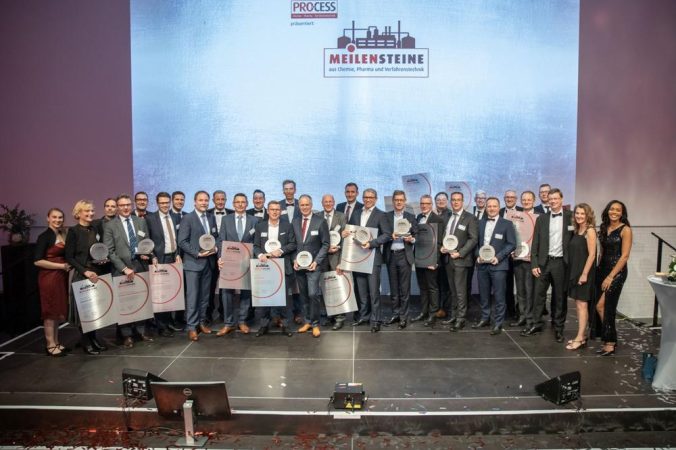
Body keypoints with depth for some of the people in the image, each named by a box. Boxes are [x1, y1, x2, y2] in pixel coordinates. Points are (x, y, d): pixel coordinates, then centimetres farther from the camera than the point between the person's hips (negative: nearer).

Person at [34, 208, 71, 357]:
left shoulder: (63, 235, 11)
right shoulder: (44, 236, -9)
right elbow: (38, 261, -15)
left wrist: (67, 265, 2)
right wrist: (62, 266, -16)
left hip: (61, 277, 7)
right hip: (49, 278, -7)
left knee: (58, 311, 12)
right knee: (50, 311, 0)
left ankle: (56, 343, 20)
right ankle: (50, 345, 8)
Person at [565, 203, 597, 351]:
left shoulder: (590, 230, -11)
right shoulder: (577, 230, 11)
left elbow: (591, 254, -16)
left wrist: (585, 274, -19)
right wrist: (576, 272, 9)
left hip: (584, 272, -8)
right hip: (575, 271, 8)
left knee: (582, 304, -5)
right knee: (578, 304, 10)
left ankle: (580, 339, -2)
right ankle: (581, 335, 17)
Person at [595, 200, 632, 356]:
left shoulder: (625, 229, -9)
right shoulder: (604, 228, 9)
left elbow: (625, 256, -13)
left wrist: (611, 276, -15)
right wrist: (600, 270, 9)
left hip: (617, 271, -6)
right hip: (602, 269, 6)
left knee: (601, 306, -10)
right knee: (607, 306, 9)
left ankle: (609, 341, 2)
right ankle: (610, 340, 19)